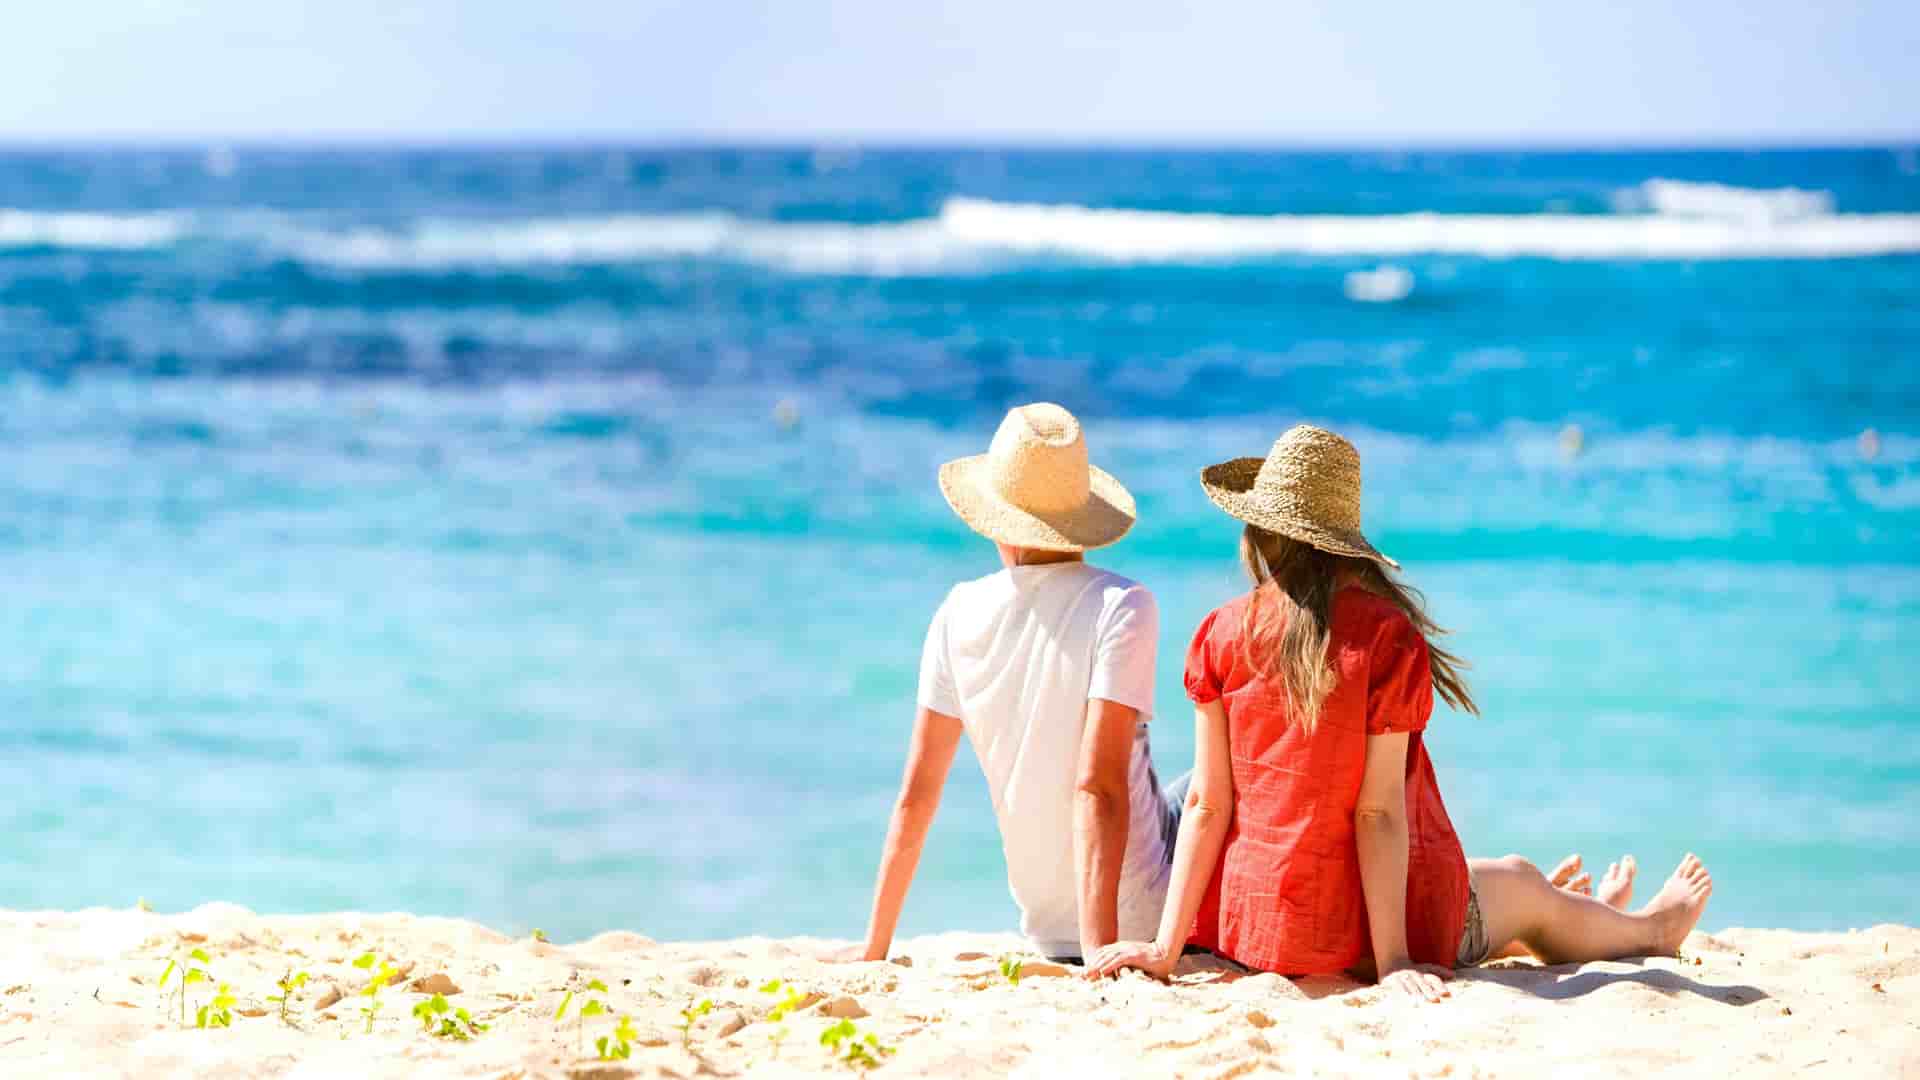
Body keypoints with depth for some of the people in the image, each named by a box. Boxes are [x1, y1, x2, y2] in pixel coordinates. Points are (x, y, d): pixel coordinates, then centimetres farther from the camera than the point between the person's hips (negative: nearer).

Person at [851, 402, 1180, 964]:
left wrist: (874, 949, 4)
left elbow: (916, 793, -2)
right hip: (1138, 916, -6)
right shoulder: (1121, 607, -17)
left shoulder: (960, 613, -3)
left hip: (1047, 928, 6)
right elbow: (1099, 785, -24)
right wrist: (1101, 950, -26)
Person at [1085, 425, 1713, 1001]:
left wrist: (1167, 947, -5)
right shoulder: (1389, 637, -17)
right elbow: (1379, 808, -18)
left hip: (1243, 923, 5)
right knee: (1521, 883, 27)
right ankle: (1648, 929, 58)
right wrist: (1392, 960, -15)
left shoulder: (1221, 635, -7)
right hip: (1349, 934, -5)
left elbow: (1207, 801, -8)